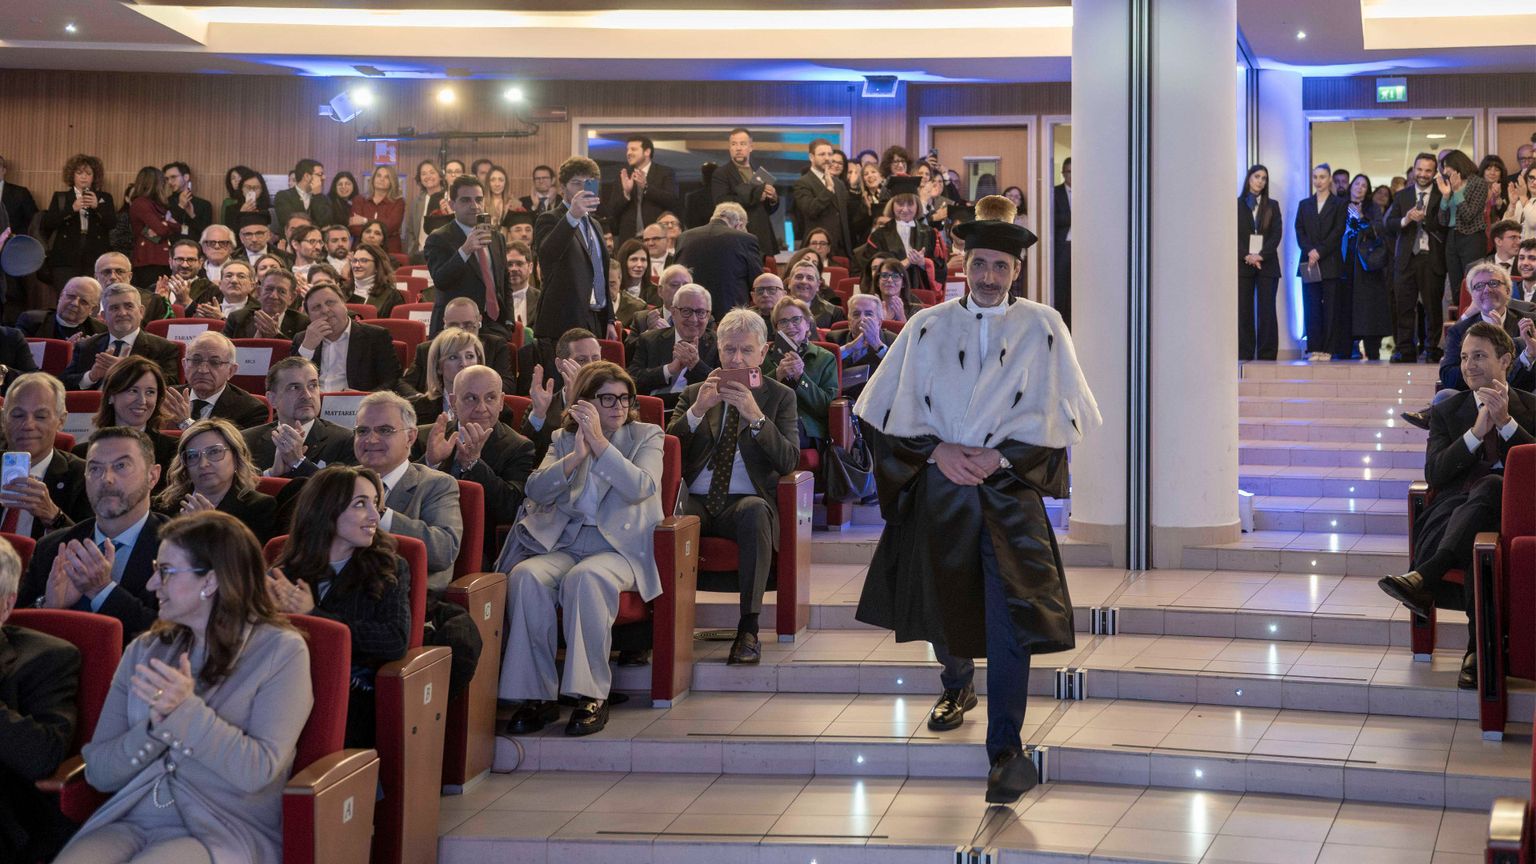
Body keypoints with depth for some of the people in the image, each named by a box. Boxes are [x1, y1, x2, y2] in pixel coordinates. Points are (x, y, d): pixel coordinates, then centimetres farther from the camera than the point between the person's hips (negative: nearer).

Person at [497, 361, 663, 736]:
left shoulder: (646, 436, 12)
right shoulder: (563, 439, 19)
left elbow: (640, 487, -9)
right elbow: (536, 491, 3)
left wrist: (599, 442, -12)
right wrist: (576, 456, -11)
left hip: (620, 546, -3)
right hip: (563, 543, 3)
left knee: (586, 577, -37)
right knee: (526, 575, -30)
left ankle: (592, 696, -31)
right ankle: (538, 695, -25)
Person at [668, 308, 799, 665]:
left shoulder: (780, 397, 13)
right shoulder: (694, 394, 19)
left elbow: (788, 461, -3)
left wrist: (756, 416, -16)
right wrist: (697, 411, -10)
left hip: (746, 502, -1)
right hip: (696, 503, 2)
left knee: (755, 511, -39)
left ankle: (749, 630, -38)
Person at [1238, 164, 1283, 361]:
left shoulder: (1272, 206, 12)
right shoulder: (1237, 204, 7)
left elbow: (1277, 234, 3)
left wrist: (1261, 255, -11)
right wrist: (1246, 256, -12)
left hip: (1267, 264, 1)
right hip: (1242, 263, -1)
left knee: (1267, 311, -4)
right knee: (1244, 311, -3)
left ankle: (1267, 355, -4)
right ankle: (1245, 355, -1)